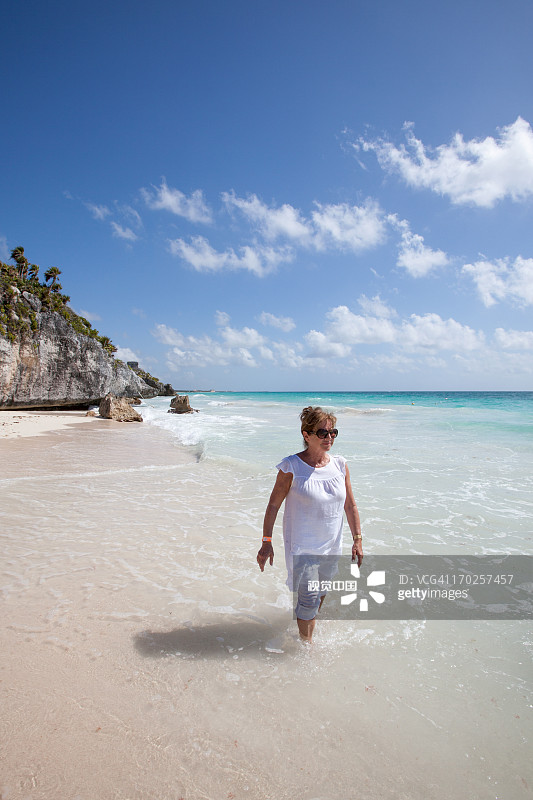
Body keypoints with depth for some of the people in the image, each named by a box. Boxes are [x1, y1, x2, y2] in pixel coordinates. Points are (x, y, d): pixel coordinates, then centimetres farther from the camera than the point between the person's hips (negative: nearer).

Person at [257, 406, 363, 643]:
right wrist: (266, 542, -9)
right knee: (309, 598, -2)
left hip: (332, 546, 5)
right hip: (302, 546, -4)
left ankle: (311, 621, 49)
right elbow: (273, 505, -9)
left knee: (322, 593, 21)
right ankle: (306, 644, 23)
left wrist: (357, 539, 4)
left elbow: (350, 505, 5)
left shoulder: (340, 465, -2)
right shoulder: (291, 467, -15)